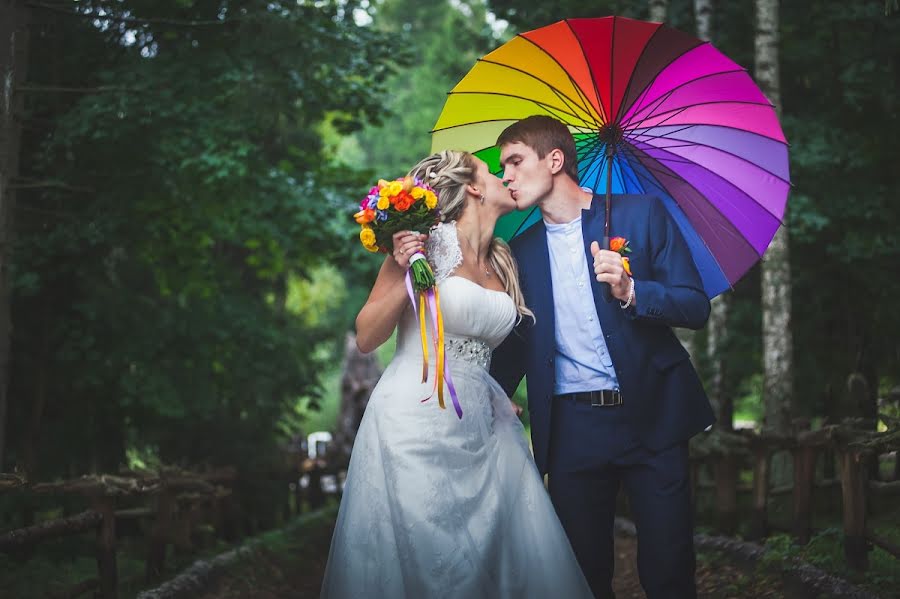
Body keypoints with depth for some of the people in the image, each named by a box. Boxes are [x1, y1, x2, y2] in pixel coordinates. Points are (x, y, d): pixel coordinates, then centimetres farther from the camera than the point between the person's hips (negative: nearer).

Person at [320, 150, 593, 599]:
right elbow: (366, 338, -6)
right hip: (416, 424, -6)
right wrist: (403, 275, -17)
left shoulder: (502, 262, 13)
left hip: (481, 429, 6)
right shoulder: (429, 242, -5)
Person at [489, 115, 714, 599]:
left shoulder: (640, 214, 1)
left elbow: (696, 307, -3)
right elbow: (514, 344, 15)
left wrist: (630, 291, -18)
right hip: (570, 428, 3)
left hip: (651, 418, -2)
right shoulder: (522, 251, 11)